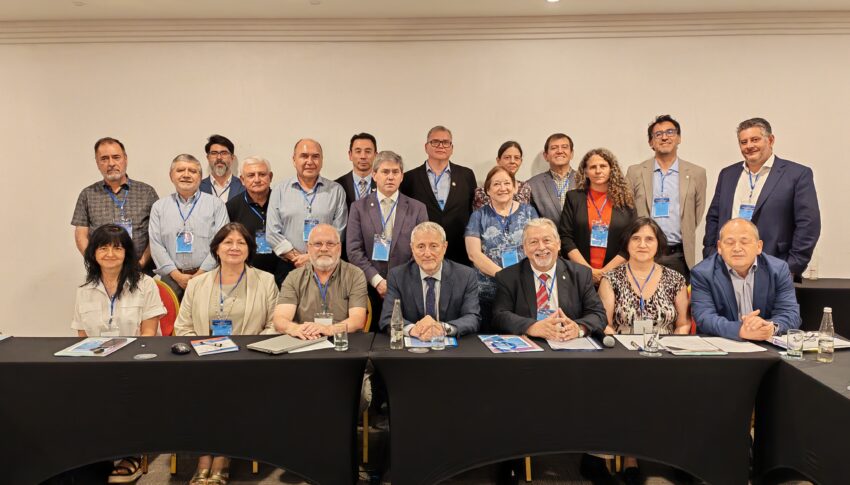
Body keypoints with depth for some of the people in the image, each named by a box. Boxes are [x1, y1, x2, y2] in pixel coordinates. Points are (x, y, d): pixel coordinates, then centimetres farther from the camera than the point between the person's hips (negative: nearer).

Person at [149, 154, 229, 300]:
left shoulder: (216, 204, 7)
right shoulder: (159, 207, 13)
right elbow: (155, 244, 5)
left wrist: (200, 275, -9)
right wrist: (177, 275, -6)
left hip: (205, 275, -1)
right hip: (171, 278, 2)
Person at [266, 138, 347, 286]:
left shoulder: (336, 191, 5)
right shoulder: (279, 191, 7)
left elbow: (339, 232, -1)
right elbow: (272, 233, 1)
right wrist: (296, 257, -7)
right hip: (287, 268, 1)